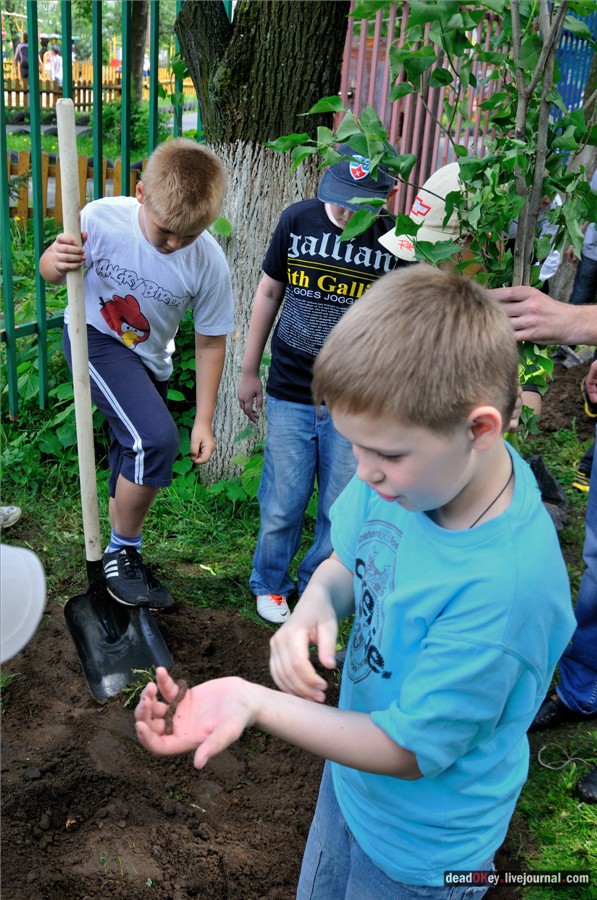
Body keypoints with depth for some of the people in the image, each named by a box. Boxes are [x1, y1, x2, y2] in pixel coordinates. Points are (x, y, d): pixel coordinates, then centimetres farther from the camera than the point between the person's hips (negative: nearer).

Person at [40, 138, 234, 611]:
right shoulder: (101, 218, -25)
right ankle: (121, 554, -3)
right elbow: (52, 274, -7)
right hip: (94, 337, -3)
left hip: (150, 360, 3)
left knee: (134, 470, 12)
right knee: (156, 439, -23)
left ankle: (124, 558, 35)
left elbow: (210, 342, -9)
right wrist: (56, 262, -32)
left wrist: (204, 420, -8)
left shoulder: (209, 264, -22)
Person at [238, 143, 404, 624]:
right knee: (283, 506, 8)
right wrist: (249, 371, 11)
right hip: (290, 395, 1)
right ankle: (269, 583, 35)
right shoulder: (298, 220, -4)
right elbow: (269, 293, 8)